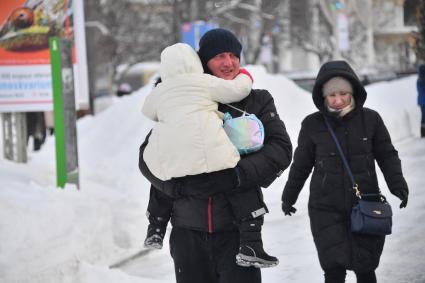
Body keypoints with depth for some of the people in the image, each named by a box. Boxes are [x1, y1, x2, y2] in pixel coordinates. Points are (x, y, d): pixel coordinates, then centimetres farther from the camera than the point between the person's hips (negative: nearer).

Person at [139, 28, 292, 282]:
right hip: (188, 230, 1)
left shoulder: (257, 101, 8)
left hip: (238, 227, -1)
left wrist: (236, 175, -19)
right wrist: (181, 185, -13)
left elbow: (281, 149, -4)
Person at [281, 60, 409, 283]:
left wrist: (397, 183, -9)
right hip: (326, 210, -1)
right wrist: (289, 197, 19)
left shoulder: (370, 120, -3)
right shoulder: (312, 125, -2)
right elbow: (301, 164, 10)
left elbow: (387, 156, 6)